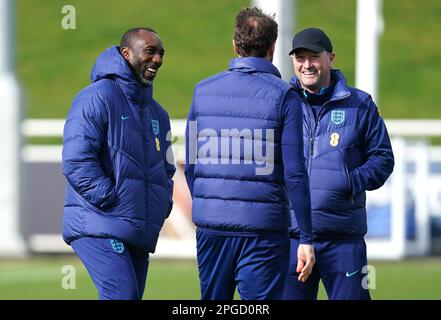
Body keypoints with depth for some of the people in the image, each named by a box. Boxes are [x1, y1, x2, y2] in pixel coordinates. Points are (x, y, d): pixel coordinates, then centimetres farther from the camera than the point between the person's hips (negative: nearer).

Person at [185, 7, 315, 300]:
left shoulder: (203, 91, 7)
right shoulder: (283, 96, -6)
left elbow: (191, 166, 11)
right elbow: (294, 174, -9)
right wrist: (306, 238, -5)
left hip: (210, 226, 4)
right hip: (264, 231, -4)